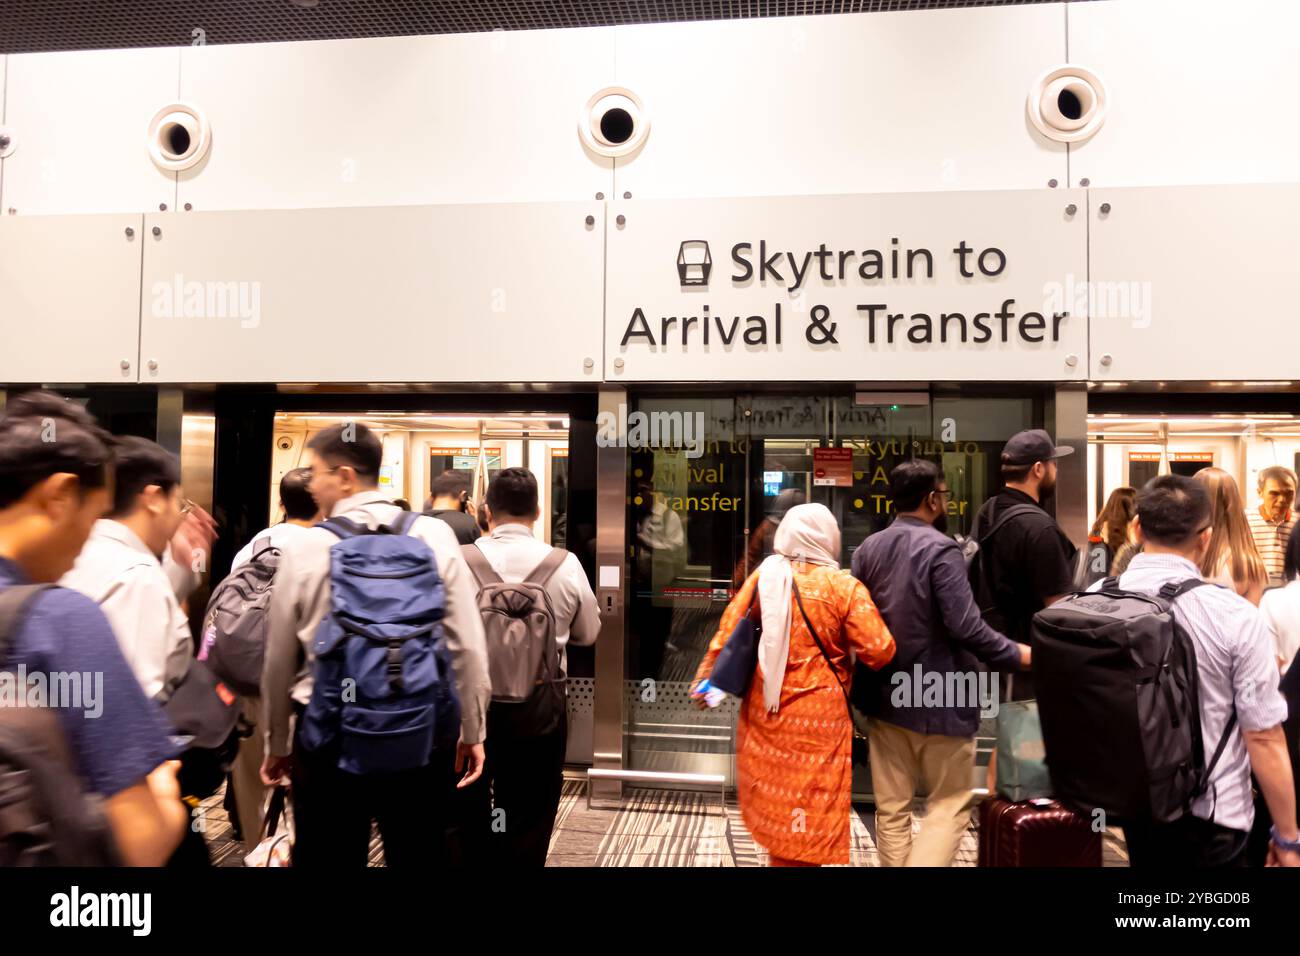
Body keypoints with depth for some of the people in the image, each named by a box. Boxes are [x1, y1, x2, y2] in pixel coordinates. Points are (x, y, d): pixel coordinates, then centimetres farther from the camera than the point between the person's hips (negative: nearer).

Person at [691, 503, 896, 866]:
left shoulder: (762, 576, -2)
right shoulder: (844, 586, -12)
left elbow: (727, 633, 2)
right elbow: (880, 651, -13)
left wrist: (705, 680, 13)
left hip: (763, 713, 4)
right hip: (819, 719, -4)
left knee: (775, 808, 22)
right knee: (806, 817, 8)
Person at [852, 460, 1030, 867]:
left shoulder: (867, 549, 5)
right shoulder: (941, 549, -16)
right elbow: (966, 627, -21)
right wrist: (1020, 654, -8)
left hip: (883, 695, 6)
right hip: (937, 698, -6)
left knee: (891, 808, 13)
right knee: (949, 806, 9)